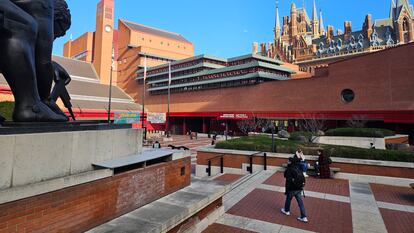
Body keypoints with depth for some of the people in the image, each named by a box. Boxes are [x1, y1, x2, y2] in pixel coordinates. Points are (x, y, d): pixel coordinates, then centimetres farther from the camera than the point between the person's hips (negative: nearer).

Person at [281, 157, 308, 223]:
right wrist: (301, 188, 20)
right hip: (299, 189, 6)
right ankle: (304, 217, 11)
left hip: (292, 189, -6)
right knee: (300, 202, 9)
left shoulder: (289, 170, -18)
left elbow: (288, 181, -18)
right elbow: (303, 178, 10)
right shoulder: (297, 169, 3)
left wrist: (286, 191, -10)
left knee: (288, 199, 17)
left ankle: (286, 210, 38)